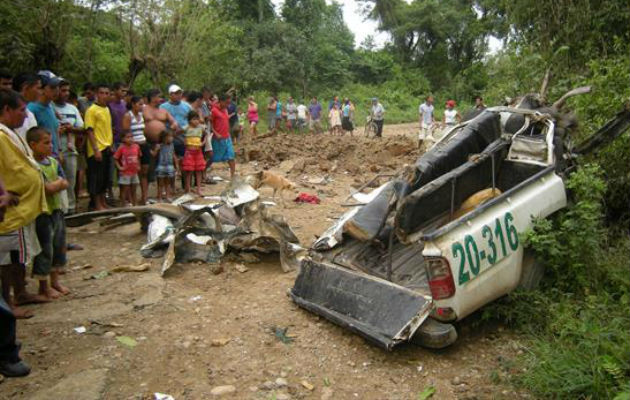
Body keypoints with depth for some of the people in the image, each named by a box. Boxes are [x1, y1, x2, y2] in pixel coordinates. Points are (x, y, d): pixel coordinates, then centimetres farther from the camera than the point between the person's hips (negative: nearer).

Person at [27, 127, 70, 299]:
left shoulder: (54, 162, 7)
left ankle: (55, 280, 28)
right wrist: (59, 182, -5)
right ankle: (43, 286, 15)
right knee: (45, 249, 1)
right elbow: (48, 188, -21)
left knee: (59, 246, 15)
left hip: (57, 209, 8)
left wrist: (54, 185, -16)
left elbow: (65, 184, 1)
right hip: (42, 212, -7)